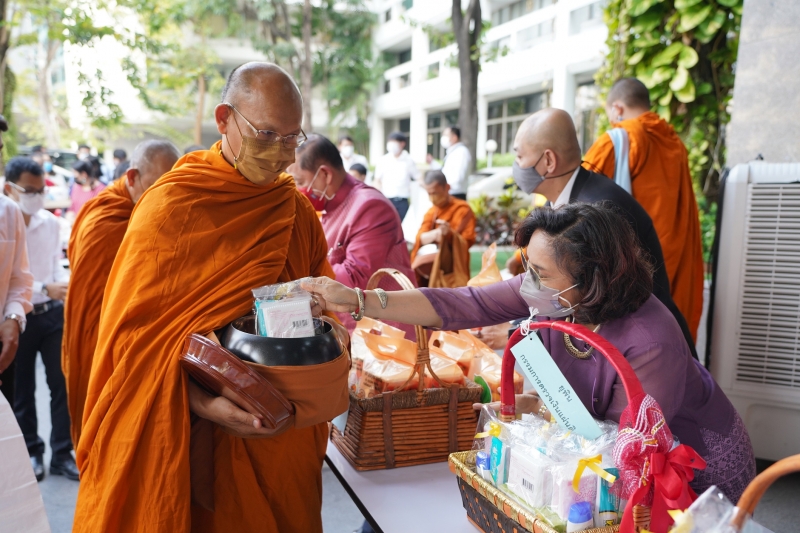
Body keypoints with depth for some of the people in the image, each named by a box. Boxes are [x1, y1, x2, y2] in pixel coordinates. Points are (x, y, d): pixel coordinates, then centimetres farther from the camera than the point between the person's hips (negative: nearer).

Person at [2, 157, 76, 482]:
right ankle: (31, 452, 31)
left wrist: (65, 285, -6)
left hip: (53, 313, 4)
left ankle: (62, 454, 20)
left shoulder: (50, 222, 0)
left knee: (63, 383, 7)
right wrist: (45, 290, -25)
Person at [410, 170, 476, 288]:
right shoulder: (431, 212, 17)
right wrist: (437, 233, -19)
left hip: (449, 267, -6)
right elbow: (421, 238, 3)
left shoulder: (462, 210, -1)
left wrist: (449, 235, -29)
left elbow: (466, 243, -9)